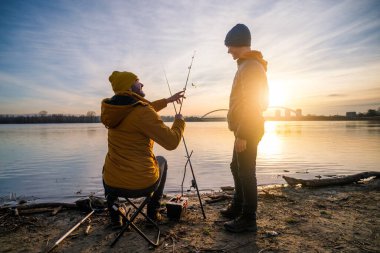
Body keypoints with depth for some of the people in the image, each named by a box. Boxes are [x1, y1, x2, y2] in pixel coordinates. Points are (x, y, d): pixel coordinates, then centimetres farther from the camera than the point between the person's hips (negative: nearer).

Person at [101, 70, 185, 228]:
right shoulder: (142, 112, -19)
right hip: (143, 184, -4)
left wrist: (168, 100, 29)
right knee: (161, 161, 28)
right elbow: (172, 142, -16)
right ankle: (153, 211, 34)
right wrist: (179, 121, 2)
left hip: (112, 184, 5)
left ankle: (115, 218, 34)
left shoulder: (114, 110, 3)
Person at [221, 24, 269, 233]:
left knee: (246, 172, -4)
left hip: (248, 130, -11)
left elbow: (251, 103, -22)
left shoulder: (250, 66, -14)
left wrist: (241, 134, -23)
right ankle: (237, 208, 32)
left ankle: (248, 219, 7)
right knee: (237, 167, 18)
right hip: (245, 130, 11)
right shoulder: (247, 65, 18)